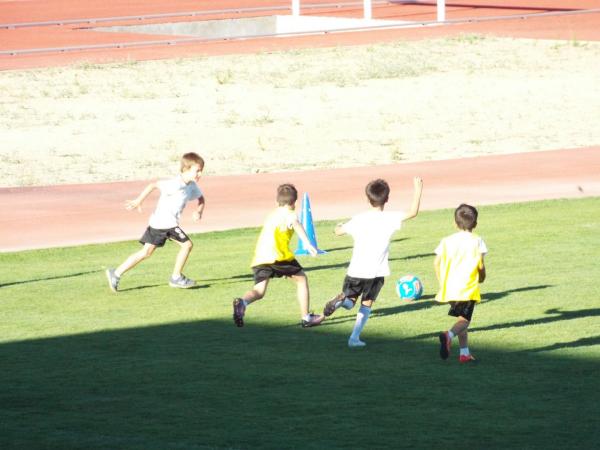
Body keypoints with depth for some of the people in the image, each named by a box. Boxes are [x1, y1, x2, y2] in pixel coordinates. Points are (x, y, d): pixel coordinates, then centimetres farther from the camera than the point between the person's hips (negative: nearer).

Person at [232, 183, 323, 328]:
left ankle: (242, 302, -34)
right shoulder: (289, 214, 8)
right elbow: (296, 224, -16)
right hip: (277, 255, -5)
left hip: (259, 259, 6)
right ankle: (306, 318, 16)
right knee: (301, 279, 15)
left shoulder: (271, 215, 30)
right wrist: (307, 243, -30)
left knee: (259, 291, -1)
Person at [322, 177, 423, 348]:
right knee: (367, 304, 13)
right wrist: (417, 191, -4)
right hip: (377, 271, -1)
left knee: (350, 300, 16)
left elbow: (338, 232, 9)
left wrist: (340, 226, 33)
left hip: (356, 270, 1)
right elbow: (413, 212, -13)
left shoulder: (358, 220, -2)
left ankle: (341, 300, -20)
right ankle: (354, 337, 4)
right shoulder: (390, 218, -9)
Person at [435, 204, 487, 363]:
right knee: (464, 320, -6)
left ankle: (464, 352, 19)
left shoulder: (447, 241, 9)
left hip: (449, 288, 5)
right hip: (468, 288, -5)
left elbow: (437, 262, 5)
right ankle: (448, 335, -36)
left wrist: (442, 282, 16)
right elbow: (481, 265, -4)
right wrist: (482, 277, 18)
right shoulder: (477, 241, -1)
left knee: (462, 320, 19)